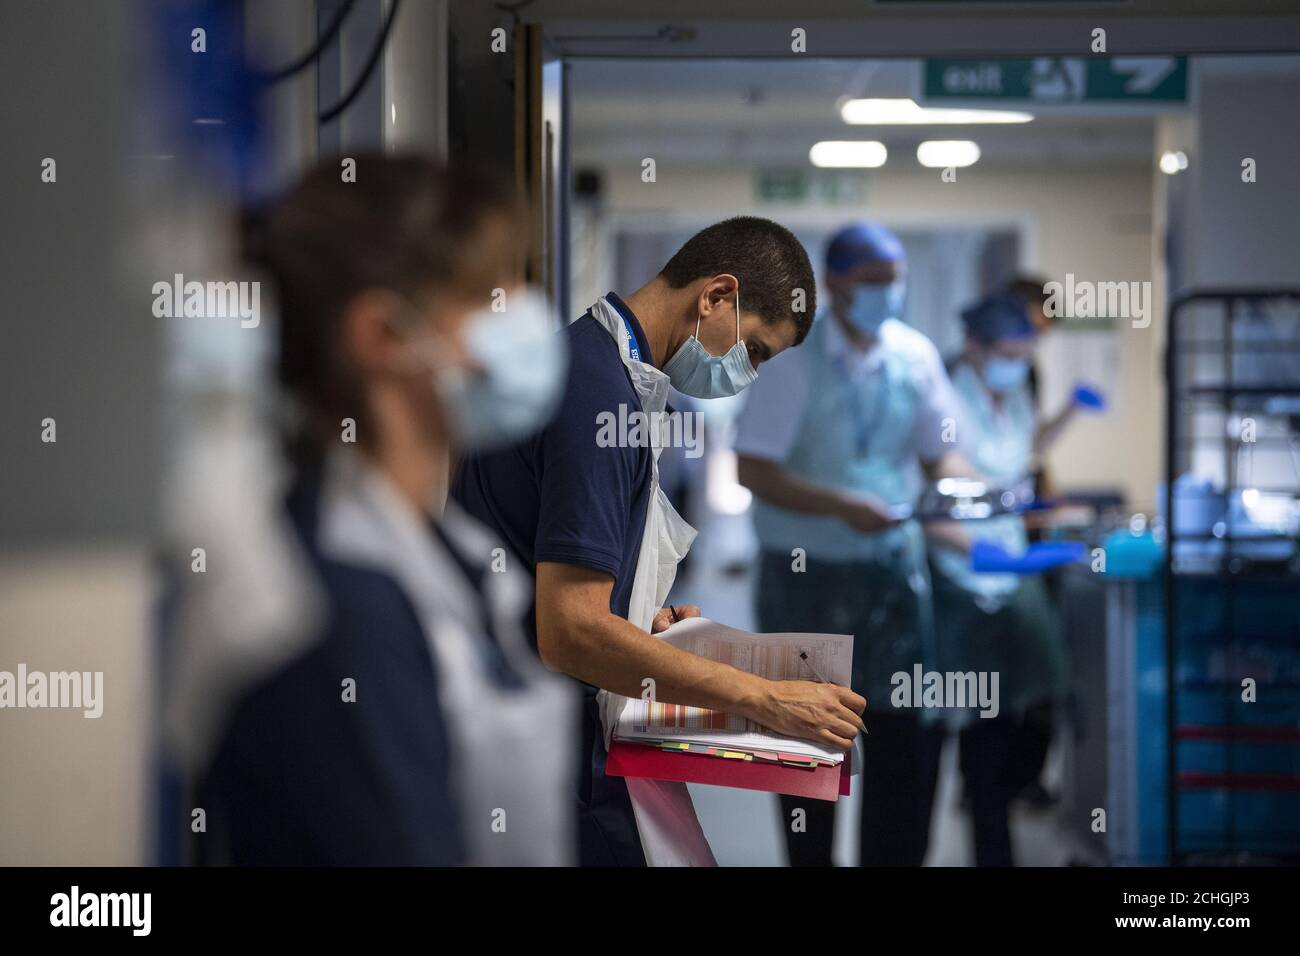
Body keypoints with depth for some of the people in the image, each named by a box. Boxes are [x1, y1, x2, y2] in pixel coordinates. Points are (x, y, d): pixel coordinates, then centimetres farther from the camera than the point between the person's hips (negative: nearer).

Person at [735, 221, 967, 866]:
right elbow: (754, 470, -14)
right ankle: (809, 860, 19)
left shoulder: (915, 355, 3)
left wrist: (956, 486, -11)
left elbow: (939, 451, 11)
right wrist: (841, 505, -24)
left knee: (909, 730, -1)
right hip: (804, 572, -3)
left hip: (892, 564, 3)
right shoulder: (794, 360, -10)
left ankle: (896, 859, 8)